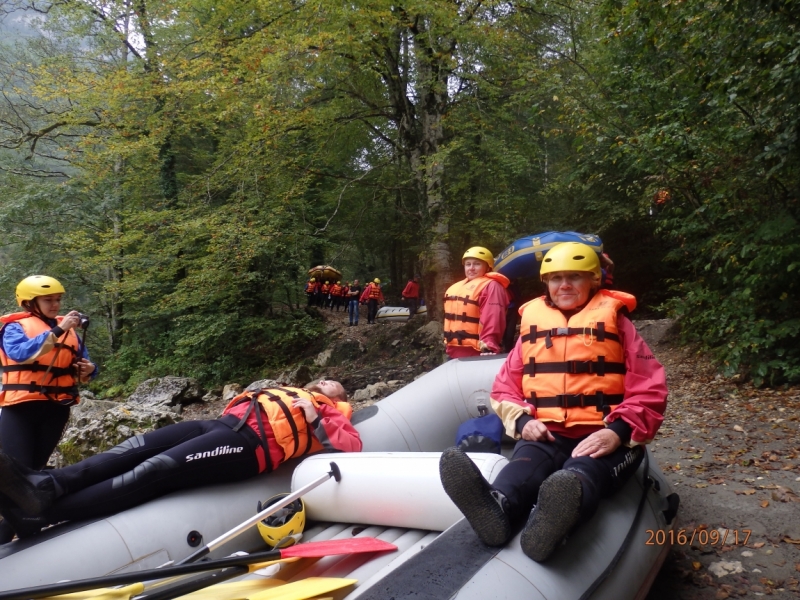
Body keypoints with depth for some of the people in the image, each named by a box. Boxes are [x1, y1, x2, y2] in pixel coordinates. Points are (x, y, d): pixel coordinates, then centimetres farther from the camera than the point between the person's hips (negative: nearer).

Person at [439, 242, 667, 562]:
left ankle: (557, 512, -70)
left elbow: (649, 388, 2)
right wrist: (523, 421, -6)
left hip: (603, 437, -2)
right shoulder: (532, 322, 16)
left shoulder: (613, 319, 9)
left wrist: (618, 432, -16)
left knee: (585, 472, -37)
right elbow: (505, 387, 16)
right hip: (545, 434, 2)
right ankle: (498, 506, -65)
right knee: (525, 463, -33)